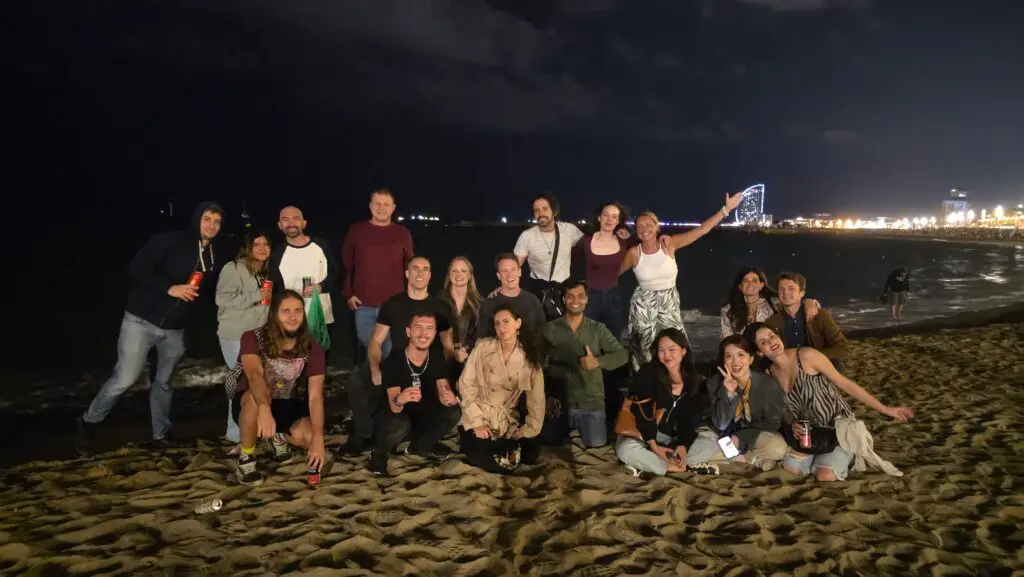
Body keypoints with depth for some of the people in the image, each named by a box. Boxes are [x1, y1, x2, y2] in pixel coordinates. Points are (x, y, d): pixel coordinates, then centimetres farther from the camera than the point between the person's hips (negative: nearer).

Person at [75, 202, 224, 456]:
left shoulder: (212, 258, 8)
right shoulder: (169, 241, -11)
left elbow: (209, 290, 15)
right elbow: (137, 269, -16)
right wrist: (170, 288, -25)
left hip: (174, 329, 6)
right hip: (142, 320, -6)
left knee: (163, 382, 14)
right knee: (125, 378, -7)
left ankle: (161, 435, 26)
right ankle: (88, 423, 15)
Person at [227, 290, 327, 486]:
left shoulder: (313, 349, -15)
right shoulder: (253, 339, -22)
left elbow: (315, 396, -22)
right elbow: (254, 374, -41)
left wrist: (318, 438, -35)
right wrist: (264, 408, -61)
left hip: (286, 405, 3)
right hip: (250, 404, -3)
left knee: (308, 437, -25)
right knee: (256, 397, -39)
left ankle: (280, 436, 13)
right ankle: (246, 458, -15)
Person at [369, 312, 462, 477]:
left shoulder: (438, 360, -10)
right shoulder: (393, 361, -25)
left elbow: (443, 391, -20)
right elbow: (394, 407, -32)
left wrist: (450, 398, -47)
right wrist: (400, 400, -58)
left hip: (423, 415, 5)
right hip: (397, 415, -5)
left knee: (453, 412, -21)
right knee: (400, 425, -38)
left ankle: (420, 446, 6)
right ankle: (379, 453, -4)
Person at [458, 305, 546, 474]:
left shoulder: (530, 356, -3)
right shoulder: (483, 347, -10)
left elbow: (536, 399, -1)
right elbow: (466, 384, -9)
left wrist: (529, 431, -6)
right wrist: (477, 422, -13)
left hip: (509, 422, 3)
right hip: (480, 416, -3)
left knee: (530, 455, -14)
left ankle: (502, 450, 15)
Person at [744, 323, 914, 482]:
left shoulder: (807, 356, -21)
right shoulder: (769, 375, -5)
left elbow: (846, 384, -13)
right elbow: (784, 410, 9)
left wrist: (885, 409, -11)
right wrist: (793, 424, -14)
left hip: (840, 425, -4)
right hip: (812, 432, 5)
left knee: (825, 476, -22)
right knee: (791, 468, -16)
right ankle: (822, 457, 9)